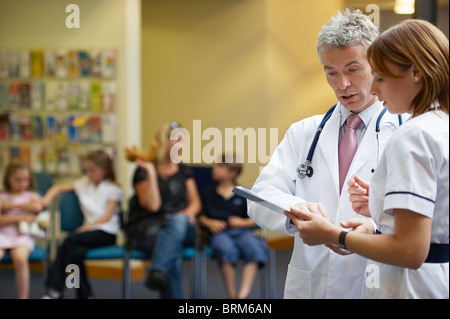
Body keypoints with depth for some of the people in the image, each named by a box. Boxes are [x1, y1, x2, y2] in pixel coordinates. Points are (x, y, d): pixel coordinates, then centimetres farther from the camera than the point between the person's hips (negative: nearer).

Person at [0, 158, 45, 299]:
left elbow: (37, 206, -9)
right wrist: (20, 217, -7)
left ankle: (23, 297, -23)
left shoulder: (32, 196, 16)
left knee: (20, 257, -34)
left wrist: (13, 205, -4)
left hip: (23, 234, -1)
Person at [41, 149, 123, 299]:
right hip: (89, 228, 4)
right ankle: (85, 295, -26)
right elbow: (59, 188, 21)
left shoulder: (113, 189, 2)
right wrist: (48, 198, 1)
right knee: (76, 252, -32)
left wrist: (88, 226, -18)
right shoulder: (85, 183, 18)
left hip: (107, 232, -4)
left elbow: (107, 217, -7)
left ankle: (55, 289, -25)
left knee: (71, 240, -29)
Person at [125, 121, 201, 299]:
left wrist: (189, 212, -9)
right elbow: (152, 205, -11)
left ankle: (157, 271, -55)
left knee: (178, 221, -38)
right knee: (173, 251, -38)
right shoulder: (143, 171, 1)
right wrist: (151, 172, -15)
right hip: (148, 229, -3)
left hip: (181, 225, 3)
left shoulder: (184, 171, 18)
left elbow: (195, 202, 14)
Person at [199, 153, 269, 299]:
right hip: (220, 232, 0)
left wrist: (243, 222, -7)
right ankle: (232, 295, -35)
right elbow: (201, 216, 18)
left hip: (242, 231, 0)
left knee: (254, 249, -35)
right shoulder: (208, 193, 19)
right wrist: (210, 223, -2)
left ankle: (243, 294, -45)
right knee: (226, 249, -38)